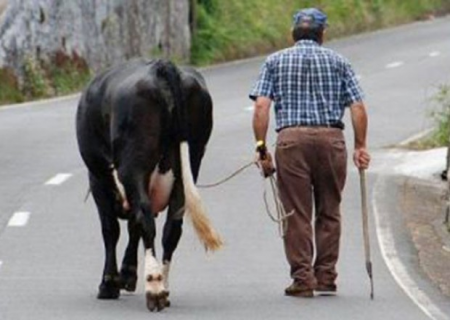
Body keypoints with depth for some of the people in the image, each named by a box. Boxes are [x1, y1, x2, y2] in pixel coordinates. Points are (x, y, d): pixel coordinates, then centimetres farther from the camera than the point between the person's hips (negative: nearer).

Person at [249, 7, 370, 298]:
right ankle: (326, 278, 11)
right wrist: (361, 146, 10)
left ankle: (303, 279, 0)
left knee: (296, 213, 3)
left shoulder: (276, 62, 11)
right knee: (329, 211, 11)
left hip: (291, 138, -1)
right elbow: (358, 107, 3)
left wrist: (262, 148, 2)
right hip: (332, 138, 1)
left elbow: (262, 106, 0)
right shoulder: (338, 62, 12)